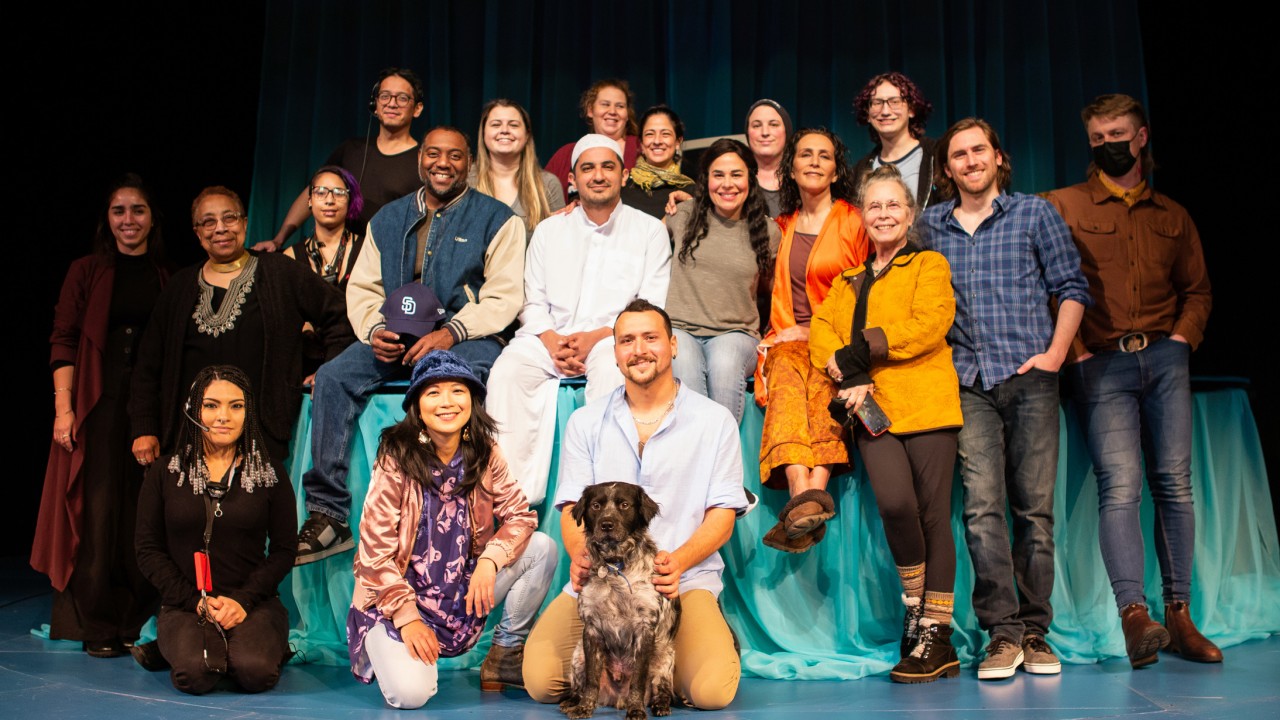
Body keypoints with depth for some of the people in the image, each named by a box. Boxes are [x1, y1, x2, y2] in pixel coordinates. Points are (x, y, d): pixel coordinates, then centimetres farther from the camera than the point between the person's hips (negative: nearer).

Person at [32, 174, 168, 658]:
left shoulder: (170, 280, 10)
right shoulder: (86, 272, 7)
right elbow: (63, 340, 2)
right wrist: (63, 408, -7)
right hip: (98, 408, -1)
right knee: (98, 512, -1)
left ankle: (138, 624, 13)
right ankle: (98, 626, 8)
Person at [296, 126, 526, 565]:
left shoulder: (496, 220, 5)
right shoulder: (388, 220, 20)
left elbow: (503, 297, -5)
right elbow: (363, 287, 16)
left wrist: (451, 332, -19)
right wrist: (375, 330, -6)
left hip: (468, 340, -4)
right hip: (395, 339, 5)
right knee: (333, 376, -21)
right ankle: (327, 513, -19)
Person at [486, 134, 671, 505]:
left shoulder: (649, 230, 10)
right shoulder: (549, 230, 19)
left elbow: (652, 308, 1)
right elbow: (533, 303, 14)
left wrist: (596, 337, -13)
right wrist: (551, 341, -9)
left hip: (613, 338, -2)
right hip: (550, 338, 3)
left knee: (612, 373, -37)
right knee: (507, 371, -28)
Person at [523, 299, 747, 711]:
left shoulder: (714, 421, 6)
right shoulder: (586, 422, 12)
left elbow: (722, 514, 2)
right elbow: (572, 507, 8)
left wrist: (678, 562, -18)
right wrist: (580, 556, -17)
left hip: (684, 582, -2)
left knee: (711, 690, -26)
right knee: (541, 681, -19)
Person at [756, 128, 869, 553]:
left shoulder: (854, 222, 8)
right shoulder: (783, 226, 21)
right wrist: (786, 332, 5)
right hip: (790, 340, 2)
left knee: (822, 383, -37)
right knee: (787, 377, -34)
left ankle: (810, 495, -52)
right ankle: (803, 493, -54)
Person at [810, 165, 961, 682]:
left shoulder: (929, 265, 11)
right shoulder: (847, 280, 25)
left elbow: (929, 325, -7)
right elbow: (821, 332, 11)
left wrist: (861, 349, -11)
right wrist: (851, 377, -8)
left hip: (926, 404, -2)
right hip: (871, 409, 3)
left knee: (933, 514, -4)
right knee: (895, 503, -19)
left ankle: (936, 636, 5)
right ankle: (915, 607, 3)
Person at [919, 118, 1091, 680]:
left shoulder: (1034, 213, 9)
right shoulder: (930, 225, 13)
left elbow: (1072, 287, 8)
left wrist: (1054, 353, -2)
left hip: (1029, 377, -1)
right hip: (967, 383, 1)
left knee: (1034, 506, -1)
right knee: (982, 505, -10)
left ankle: (1035, 632, 8)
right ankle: (1002, 633, -5)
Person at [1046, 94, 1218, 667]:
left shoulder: (1172, 216, 18)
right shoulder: (1062, 206, 6)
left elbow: (1197, 289, 21)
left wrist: (1182, 338, 4)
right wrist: (1070, 346, -9)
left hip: (1163, 358, 3)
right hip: (1102, 364, -3)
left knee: (1174, 482, 0)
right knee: (1120, 486, -14)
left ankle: (1179, 615, 7)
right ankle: (1135, 615, -18)